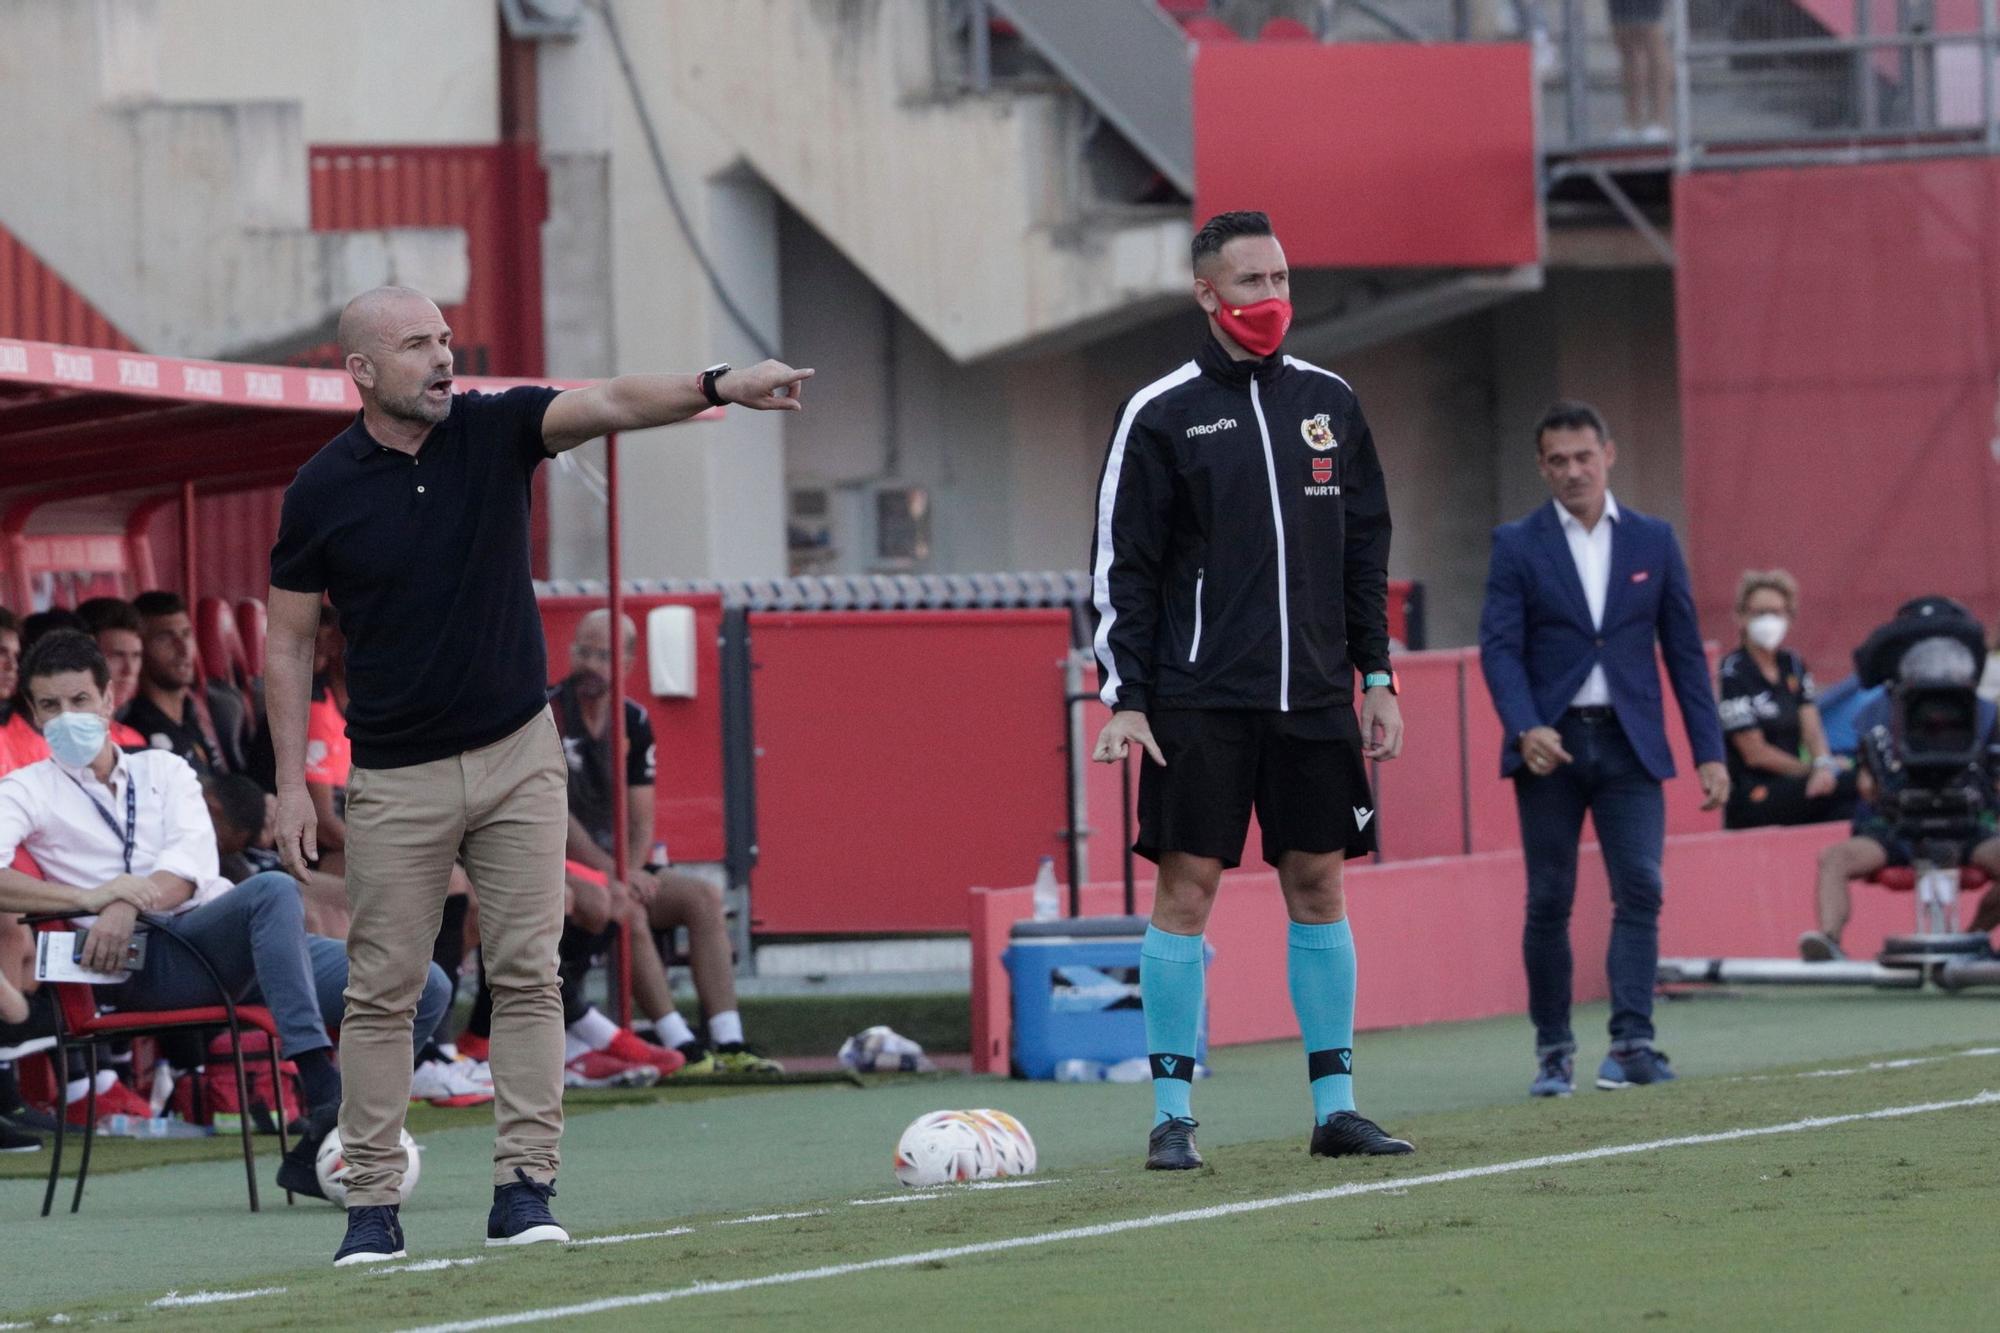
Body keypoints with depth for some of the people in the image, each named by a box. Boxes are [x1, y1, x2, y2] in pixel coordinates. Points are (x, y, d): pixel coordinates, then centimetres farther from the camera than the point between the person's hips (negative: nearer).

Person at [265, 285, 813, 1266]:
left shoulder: (496, 430, -3)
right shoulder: (322, 491, -6)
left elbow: (609, 405, -19)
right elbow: (288, 640, 1)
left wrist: (717, 388, -37)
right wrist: (291, 781, -4)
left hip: (517, 754, 2)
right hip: (396, 779, -1)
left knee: (527, 974, -2)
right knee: (382, 992, 0)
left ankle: (524, 1186, 0)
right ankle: (371, 1204, 4)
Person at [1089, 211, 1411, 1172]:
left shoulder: (1327, 404, 11)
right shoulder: (1160, 415, -1)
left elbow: (1365, 546, 16)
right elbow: (1121, 567, -2)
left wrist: (1377, 676, 10)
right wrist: (1124, 699, -9)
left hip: (1313, 696, 4)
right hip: (1199, 699, -4)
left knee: (1319, 885, 5)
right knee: (1186, 887, -5)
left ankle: (1334, 1104, 10)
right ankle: (1172, 1116, -2)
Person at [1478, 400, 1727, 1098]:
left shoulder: (1653, 541, 9)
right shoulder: (1518, 545, 4)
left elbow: (1684, 648, 10)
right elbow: (1499, 647, -3)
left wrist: (1709, 751, 4)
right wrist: (1525, 727, -21)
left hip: (1630, 742, 1)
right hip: (1550, 746, -1)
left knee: (1640, 887, -12)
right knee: (1549, 902, 0)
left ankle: (1631, 1042, -14)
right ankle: (1553, 1049, 9)